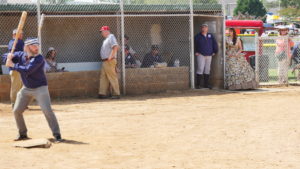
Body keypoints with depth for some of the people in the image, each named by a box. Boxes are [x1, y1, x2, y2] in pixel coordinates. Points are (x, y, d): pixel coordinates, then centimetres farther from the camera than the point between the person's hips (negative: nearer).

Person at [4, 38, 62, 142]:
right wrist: (10, 56, -11)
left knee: (47, 111, -17)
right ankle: (23, 134, 24)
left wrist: (13, 65, -22)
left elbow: (27, 71, -30)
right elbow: (12, 55, 15)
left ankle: (57, 135, -11)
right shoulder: (22, 55, -3)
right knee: (16, 111, 8)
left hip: (40, 88, -6)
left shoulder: (39, 58, -20)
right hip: (26, 89, 6)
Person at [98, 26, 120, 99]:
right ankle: (103, 93, 9)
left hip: (110, 61, -10)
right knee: (103, 77, 8)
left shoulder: (111, 37, -10)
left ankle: (116, 94, -7)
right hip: (104, 61, 10)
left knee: (112, 77, -8)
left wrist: (111, 56, -24)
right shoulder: (106, 39, 20)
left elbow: (115, 47, -23)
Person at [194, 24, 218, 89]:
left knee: (207, 69, 7)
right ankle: (198, 84, -9)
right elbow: (194, 44, 5)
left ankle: (206, 84, 13)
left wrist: (214, 51, 5)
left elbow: (214, 44, 12)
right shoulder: (198, 36, 3)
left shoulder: (210, 36, 11)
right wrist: (195, 52, -3)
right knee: (200, 69, -12)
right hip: (201, 55, -4)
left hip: (209, 55, 4)